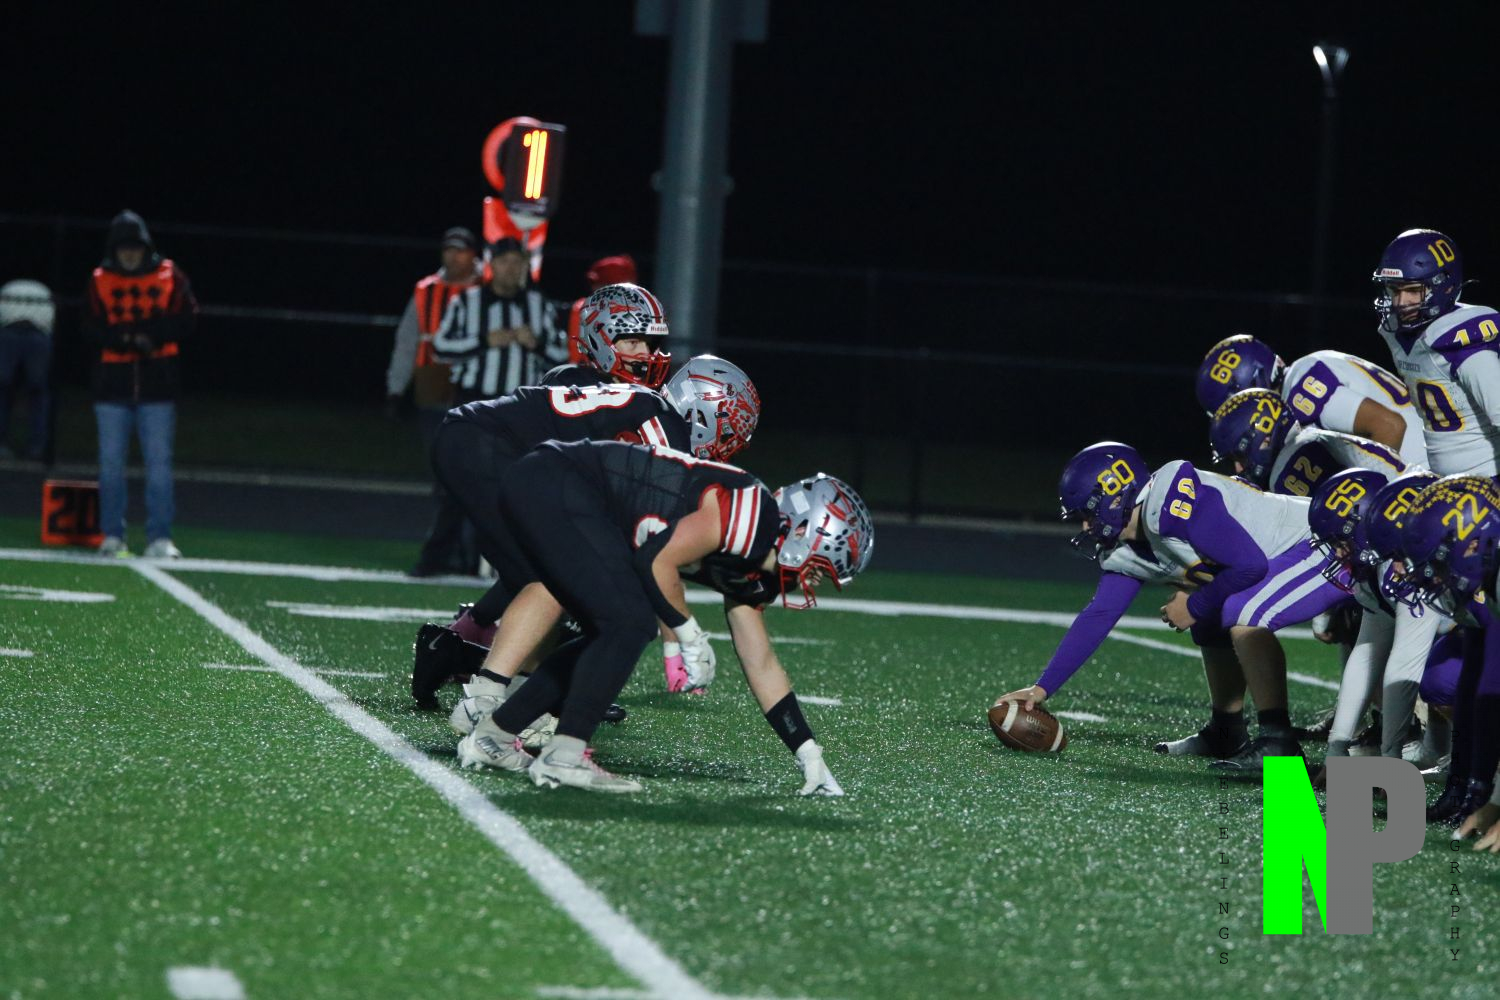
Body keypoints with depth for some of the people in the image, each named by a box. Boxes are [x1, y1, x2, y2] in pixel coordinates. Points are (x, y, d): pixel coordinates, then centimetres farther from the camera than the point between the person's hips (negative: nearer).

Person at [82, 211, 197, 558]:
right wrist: (129, 338, -18)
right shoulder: (100, 281, 4)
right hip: (113, 383, 1)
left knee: (159, 462, -3)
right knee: (111, 462, 3)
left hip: (157, 385, -1)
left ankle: (160, 538, 0)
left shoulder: (169, 277, 3)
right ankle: (112, 535, 10)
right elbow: (91, 331, -2)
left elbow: (185, 321, -3)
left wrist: (145, 333, -16)